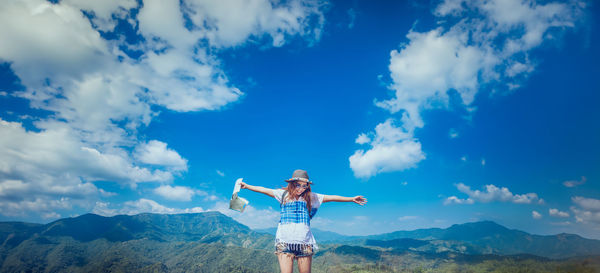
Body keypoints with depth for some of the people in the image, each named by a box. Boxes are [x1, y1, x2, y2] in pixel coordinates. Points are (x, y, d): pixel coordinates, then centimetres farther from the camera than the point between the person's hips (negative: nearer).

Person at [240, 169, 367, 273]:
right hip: (284, 242, -1)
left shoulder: (311, 197, 11)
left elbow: (330, 197, 10)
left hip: (304, 242, 1)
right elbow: (265, 190, 14)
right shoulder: (284, 194, 10)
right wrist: (247, 186, 16)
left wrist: (352, 199, 10)